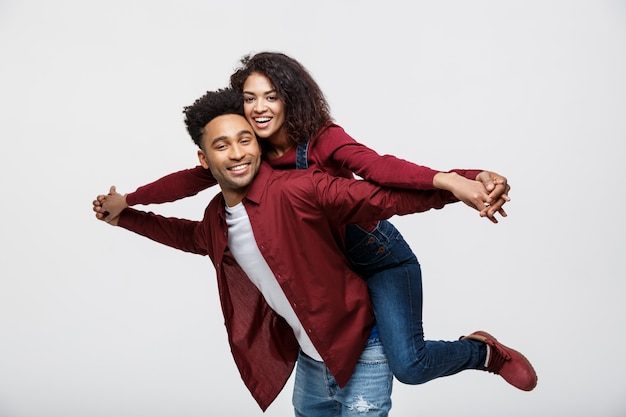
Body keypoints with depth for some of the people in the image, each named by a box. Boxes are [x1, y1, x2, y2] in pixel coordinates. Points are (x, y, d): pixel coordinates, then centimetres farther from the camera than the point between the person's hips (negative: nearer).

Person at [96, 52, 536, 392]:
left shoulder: (323, 140, -26)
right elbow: (192, 179, -3)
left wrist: (451, 180, -61)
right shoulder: (252, 153, -6)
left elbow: (378, 165, -44)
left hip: (379, 257, -6)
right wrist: (127, 201, -8)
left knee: (409, 365, -17)